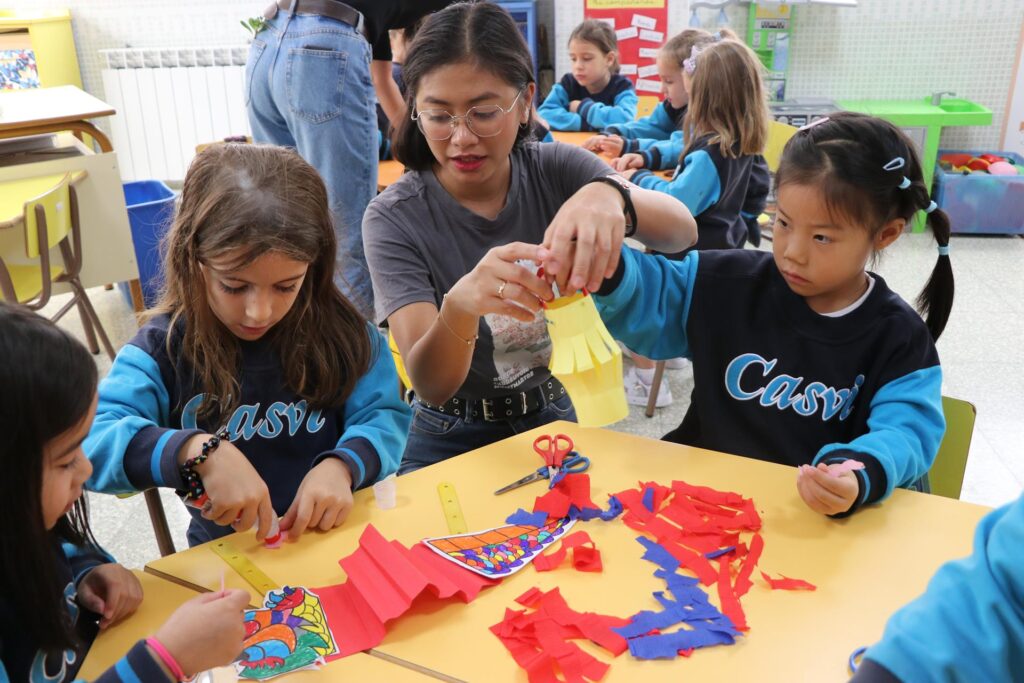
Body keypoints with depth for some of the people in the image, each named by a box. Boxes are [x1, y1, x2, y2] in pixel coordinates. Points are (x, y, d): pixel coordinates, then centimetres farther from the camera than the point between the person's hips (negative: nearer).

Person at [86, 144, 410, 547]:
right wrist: (199, 451, -35)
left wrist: (342, 465, -21)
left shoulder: (338, 331, -4)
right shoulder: (165, 348, -9)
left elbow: (384, 416, -2)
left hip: (336, 536, 1)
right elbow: (90, 441, -20)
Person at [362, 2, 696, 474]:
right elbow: (430, 385, -23)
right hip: (452, 440, -1)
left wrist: (610, 193, -43)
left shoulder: (557, 169, -8)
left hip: (552, 419, 2)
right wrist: (460, 306, -44)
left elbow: (682, 231, -22)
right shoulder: (394, 218, -14)